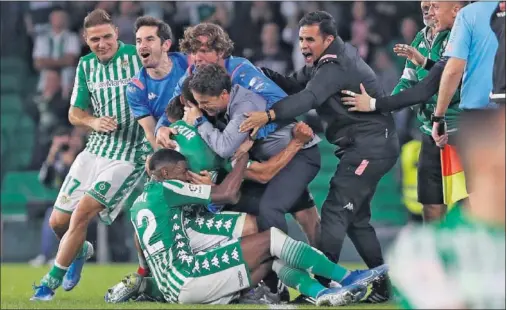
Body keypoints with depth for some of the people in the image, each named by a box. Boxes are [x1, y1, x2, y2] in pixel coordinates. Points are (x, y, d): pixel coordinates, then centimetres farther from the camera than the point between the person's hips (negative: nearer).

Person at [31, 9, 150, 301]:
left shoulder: (138, 56, -7)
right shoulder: (86, 65, 9)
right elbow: (75, 113, 13)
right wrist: (93, 121, -8)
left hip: (129, 156, -6)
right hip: (95, 150, 6)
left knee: (81, 214, -18)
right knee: (59, 221, 6)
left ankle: (50, 284, -5)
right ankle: (79, 251, 40)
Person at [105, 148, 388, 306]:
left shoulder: (140, 204, 24)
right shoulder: (164, 188, -2)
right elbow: (227, 193, -3)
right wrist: (245, 151, 7)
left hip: (173, 289, 9)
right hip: (186, 278, -9)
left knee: (272, 258, 8)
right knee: (272, 239, -9)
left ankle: (322, 293, -15)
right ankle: (348, 279, -6)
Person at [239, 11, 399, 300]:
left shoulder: (337, 66, -18)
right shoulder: (321, 62, 13)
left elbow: (308, 98, -33)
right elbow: (294, 85, 10)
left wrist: (268, 115, -45)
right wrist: (263, 73, -6)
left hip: (372, 145, -11)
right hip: (365, 146, 11)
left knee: (336, 210, -14)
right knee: (355, 215, 15)